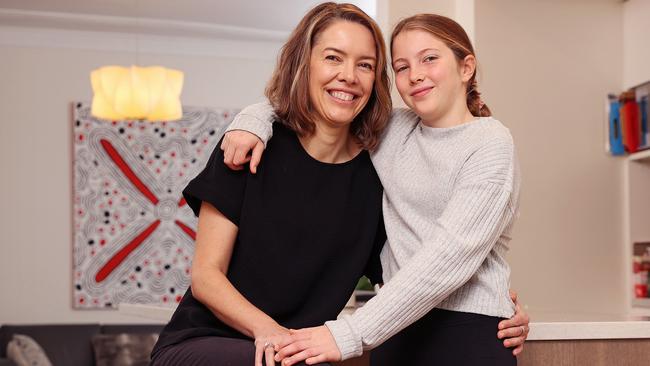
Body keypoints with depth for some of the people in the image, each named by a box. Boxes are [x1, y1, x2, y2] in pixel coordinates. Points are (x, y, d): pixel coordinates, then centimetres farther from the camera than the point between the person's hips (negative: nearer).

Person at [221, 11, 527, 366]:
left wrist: (349, 335, -26)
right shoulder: (393, 130, 10)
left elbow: (452, 253, -19)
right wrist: (254, 118, -3)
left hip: (471, 334, -5)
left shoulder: (491, 144, -7)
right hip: (399, 330, 5)